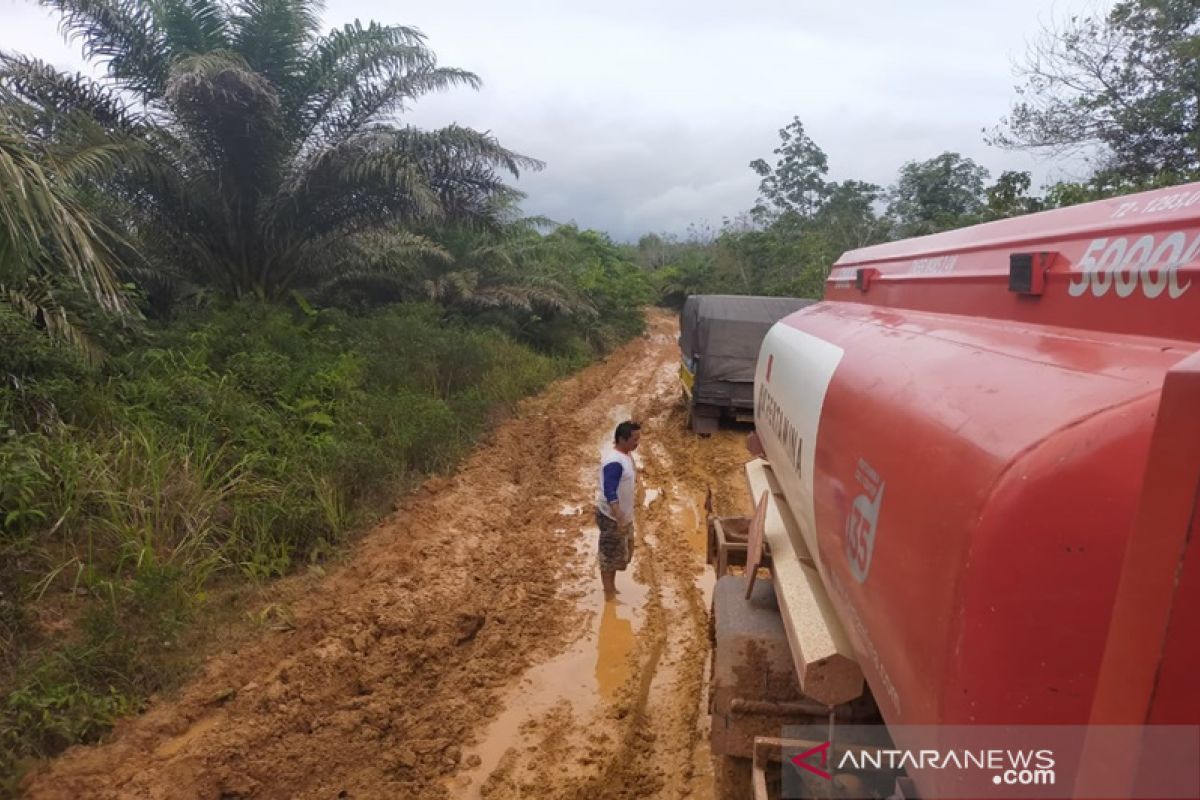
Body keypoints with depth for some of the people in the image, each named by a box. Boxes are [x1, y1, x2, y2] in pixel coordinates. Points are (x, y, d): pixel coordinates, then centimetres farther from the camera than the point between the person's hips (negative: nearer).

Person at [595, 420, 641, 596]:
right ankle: (609, 595, 15)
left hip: (623, 515, 10)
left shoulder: (625, 455, 4)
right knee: (610, 555, 4)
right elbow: (609, 493, -30)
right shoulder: (614, 462, -27)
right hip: (612, 517, -10)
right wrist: (620, 519, -31)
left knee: (621, 553, 20)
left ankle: (612, 588, 35)